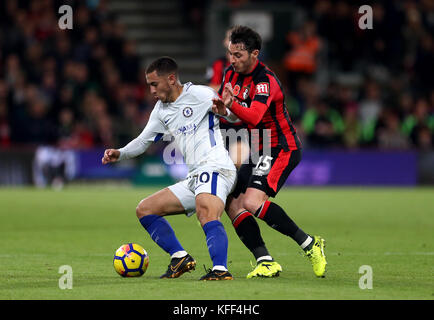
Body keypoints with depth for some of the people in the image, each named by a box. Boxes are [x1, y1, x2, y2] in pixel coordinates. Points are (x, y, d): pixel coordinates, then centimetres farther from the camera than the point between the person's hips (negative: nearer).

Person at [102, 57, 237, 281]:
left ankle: (220, 269, -51)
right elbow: (143, 141, 28)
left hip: (215, 168, -9)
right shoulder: (161, 110, 20)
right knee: (144, 210, 8)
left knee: (206, 212, -37)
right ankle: (180, 258, 1)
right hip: (194, 178, 10)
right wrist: (120, 154, 9)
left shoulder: (198, 94, -4)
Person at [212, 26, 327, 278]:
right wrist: (221, 109, -6)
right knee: (233, 205, -3)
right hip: (259, 152, 9)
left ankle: (309, 244, -15)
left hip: (281, 149, -9)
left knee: (251, 202, -24)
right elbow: (220, 102, 18)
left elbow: (253, 116, -37)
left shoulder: (265, 81, -22)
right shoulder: (231, 74, 4)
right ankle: (265, 262, -8)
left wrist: (232, 106, -56)